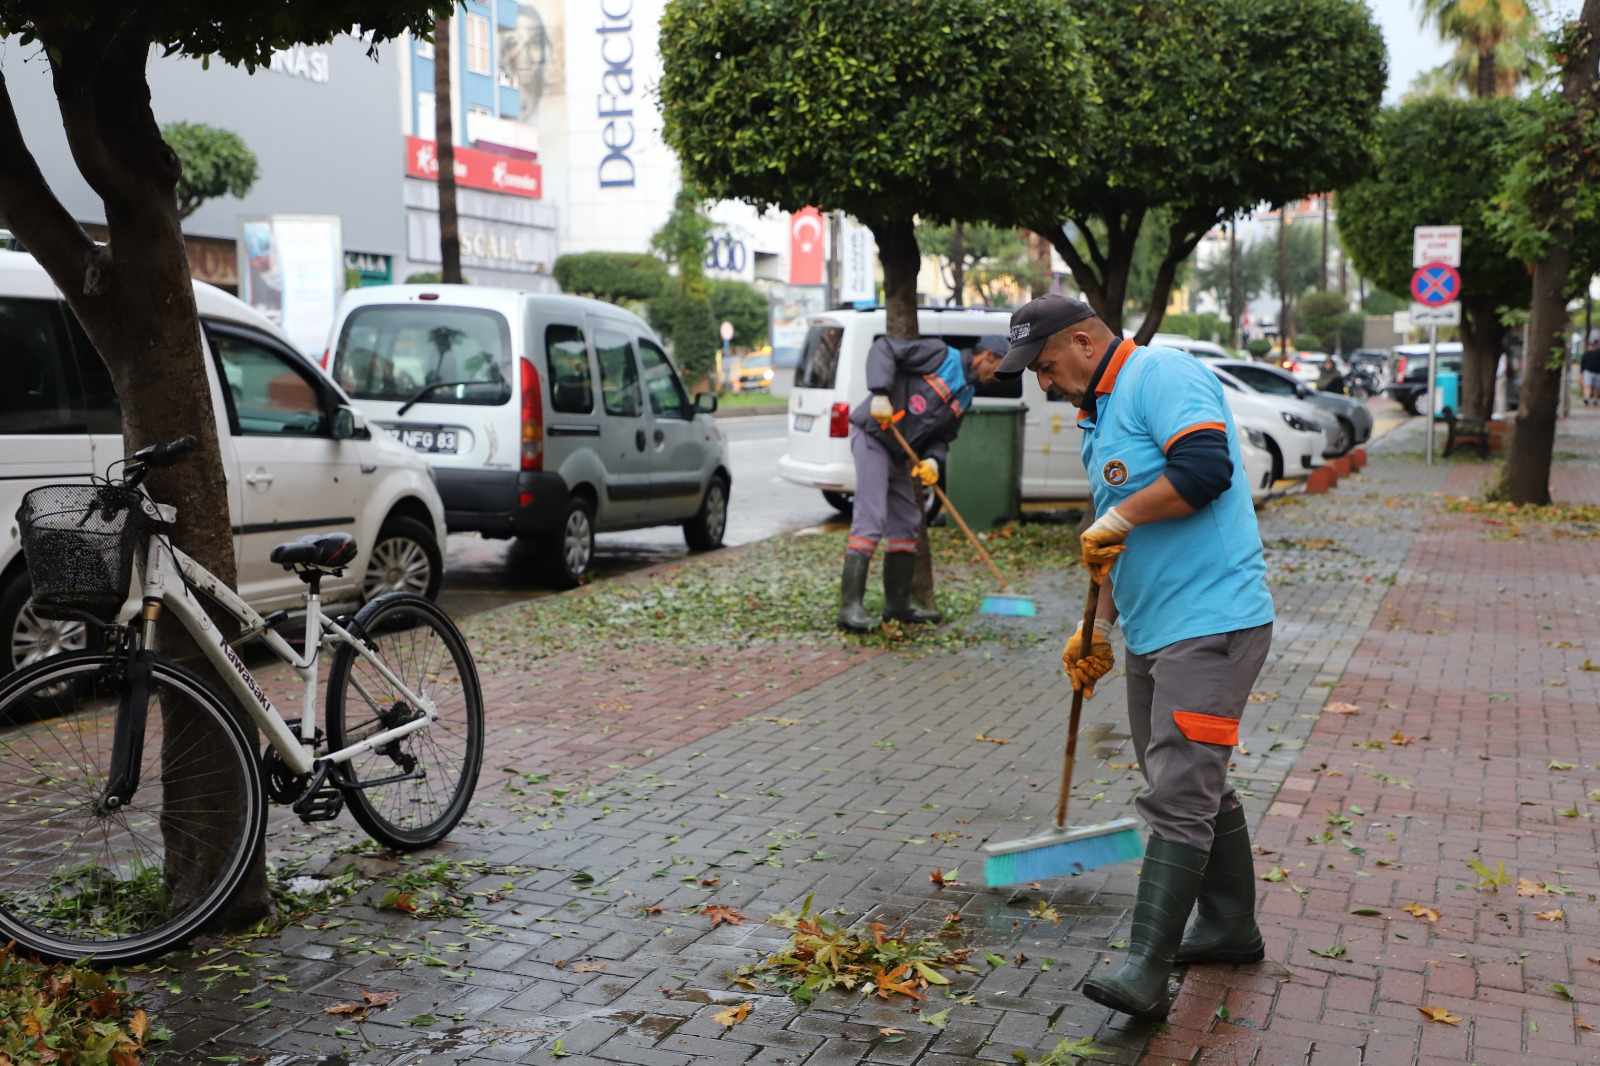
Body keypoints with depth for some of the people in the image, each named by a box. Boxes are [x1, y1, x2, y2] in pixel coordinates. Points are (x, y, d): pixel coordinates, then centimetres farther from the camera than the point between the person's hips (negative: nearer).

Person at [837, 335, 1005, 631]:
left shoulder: (966, 395, 15)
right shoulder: (941, 355, -9)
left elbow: (943, 436, 16)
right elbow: (883, 348, -14)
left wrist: (934, 460, -6)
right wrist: (880, 393, -25)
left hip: (899, 452, 9)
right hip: (872, 433, -9)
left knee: (906, 523, 12)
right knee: (870, 519, -15)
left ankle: (898, 603, 22)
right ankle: (850, 607, -15)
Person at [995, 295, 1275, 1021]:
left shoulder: (1161, 375, -11)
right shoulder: (1097, 416, 18)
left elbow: (1206, 467, -27)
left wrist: (1119, 514, -17)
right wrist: (1098, 625, 19)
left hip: (1211, 624, -10)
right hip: (1152, 631, 10)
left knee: (1178, 798, -10)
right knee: (1195, 786, 17)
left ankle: (1146, 971, -9)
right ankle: (1230, 927, 32)